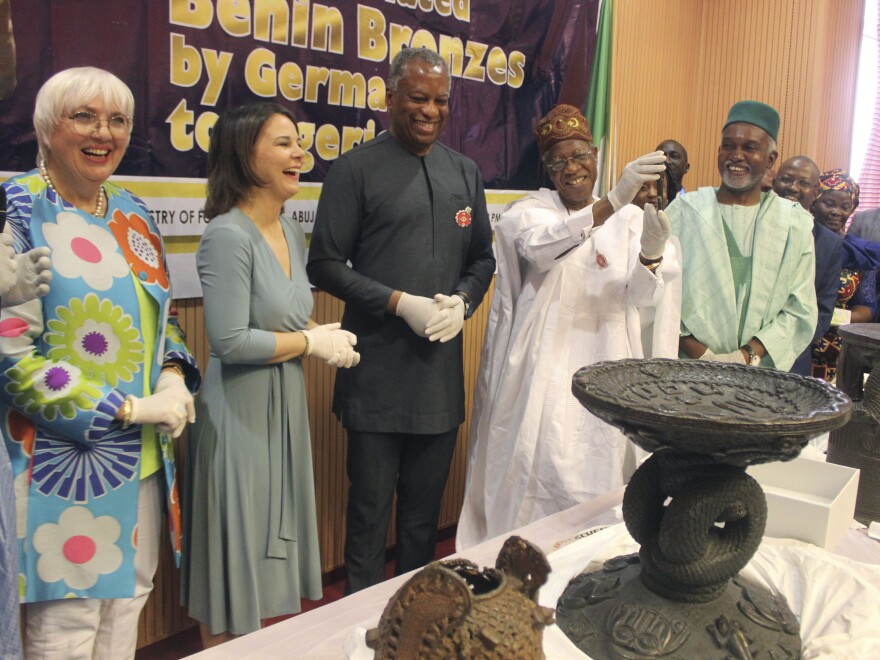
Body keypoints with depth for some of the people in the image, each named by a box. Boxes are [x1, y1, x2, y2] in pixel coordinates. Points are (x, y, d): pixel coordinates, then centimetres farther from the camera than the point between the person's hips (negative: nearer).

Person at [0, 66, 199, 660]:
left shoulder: (132, 211, 9)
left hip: (143, 457, 6)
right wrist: (130, 408, -17)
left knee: (128, 602, 17)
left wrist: (174, 378, -3)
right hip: (64, 458, -6)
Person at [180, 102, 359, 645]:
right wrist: (312, 343, -14)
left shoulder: (292, 231, 7)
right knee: (238, 550, 7)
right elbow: (230, 341, -23)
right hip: (241, 411, -8)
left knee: (278, 541, 20)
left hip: (287, 403, 8)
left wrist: (327, 335, 0)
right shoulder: (227, 235, -18)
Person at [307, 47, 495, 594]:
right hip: (378, 369, -4)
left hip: (442, 366, 5)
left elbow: (482, 257, 17)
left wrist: (463, 301, -4)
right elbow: (325, 265, -6)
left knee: (426, 510, 18)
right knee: (370, 511, 8)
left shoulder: (465, 173, 11)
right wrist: (400, 303, -15)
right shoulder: (357, 169, -4)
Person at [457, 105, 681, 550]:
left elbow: (642, 297, -5)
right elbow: (541, 248, -24)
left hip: (605, 371, 3)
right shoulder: (530, 212, 1)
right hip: (543, 372, -2)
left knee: (598, 479, 7)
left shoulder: (629, 219, 9)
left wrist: (652, 254, -27)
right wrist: (613, 201, -36)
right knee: (537, 477, -1)